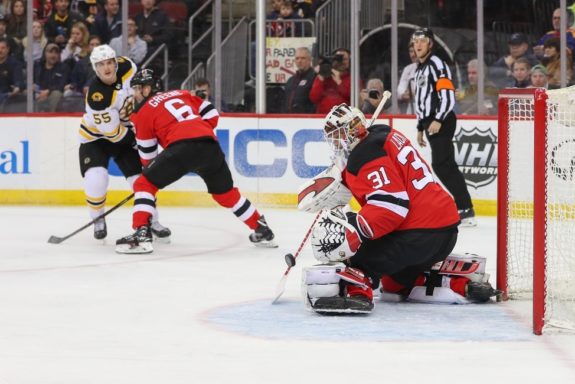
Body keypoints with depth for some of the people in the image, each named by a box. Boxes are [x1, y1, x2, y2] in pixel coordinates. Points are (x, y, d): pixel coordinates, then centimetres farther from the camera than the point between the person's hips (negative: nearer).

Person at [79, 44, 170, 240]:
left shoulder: (126, 67, -18)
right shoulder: (97, 96, -34)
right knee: (96, 180, -23)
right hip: (96, 137, -5)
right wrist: (140, 139, -16)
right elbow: (113, 132, -27)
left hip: (127, 131, 5)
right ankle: (98, 221, 3)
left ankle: (152, 221, 16)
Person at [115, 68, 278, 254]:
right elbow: (212, 114, 22)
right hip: (210, 145, 6)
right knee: (226, 192, 27)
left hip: (181, 147, -6)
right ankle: (262, 231, 33)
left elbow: (147, 154, 16)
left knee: (144, 184, 4)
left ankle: (141, 234, -12)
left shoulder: (144, 111, 14)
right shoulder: (181, 94, 27)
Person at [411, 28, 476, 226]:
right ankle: (463, 206, 8)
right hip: (431, 122, 10)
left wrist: (438, 120, -26)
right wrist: (420, 128, 26)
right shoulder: (419, 69, 22)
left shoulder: (437, 65, -9)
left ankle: (465, 210, -18)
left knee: (442, 164, -16)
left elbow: (448, 96, -19)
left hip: (442, 122, -10)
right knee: (444, 165, 6)